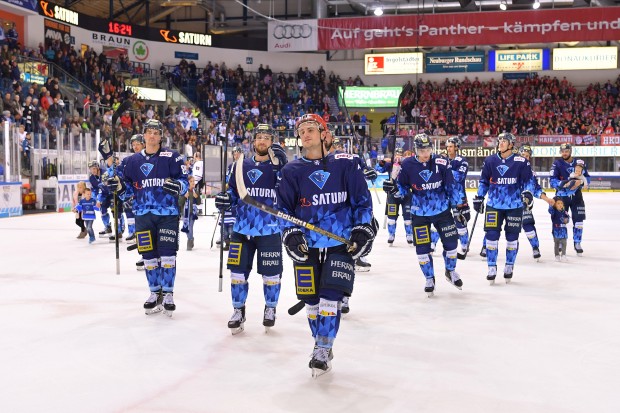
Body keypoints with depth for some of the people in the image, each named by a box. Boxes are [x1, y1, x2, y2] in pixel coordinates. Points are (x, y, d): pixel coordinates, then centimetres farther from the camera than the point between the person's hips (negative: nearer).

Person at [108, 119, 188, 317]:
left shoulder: (172, 157, 0)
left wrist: (178, 186, -23)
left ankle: (168, 294, 6)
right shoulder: (133, 160, 11)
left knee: (167, 254, -4)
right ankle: (155, 293, 20)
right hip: (143, 214, 3)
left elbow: (184, 180, -2)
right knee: (149, 256, 8)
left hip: (168, 213, -3)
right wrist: (120, 186, -6)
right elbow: (130, 188, 14)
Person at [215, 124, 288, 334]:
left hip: (270, 230, -2)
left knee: (271, 273, 5)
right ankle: (238, 311, 22)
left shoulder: (280, 166, 0)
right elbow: (233, 192, 16)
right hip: (242, 229, 2)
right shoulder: (240, 166, 8)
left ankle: (270, 309, 28)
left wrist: (280, 165, -26)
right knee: (238, 272, 4)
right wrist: (225, 199, -6)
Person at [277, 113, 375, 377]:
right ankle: (322, 343, 28)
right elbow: (284, 206, 5)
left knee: (330, 299, -10)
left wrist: (363, 230, -3)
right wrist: (290, 234, -8)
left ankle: (322, 352, 3)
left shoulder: (345, 163, 0)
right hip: (306, 246, 2)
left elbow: (362, 199, 3)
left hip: (341, 245, -2)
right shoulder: (292, 170, 4)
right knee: (312, 301, 7)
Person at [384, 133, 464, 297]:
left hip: (442, 210, 1)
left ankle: (450, 271, 34)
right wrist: (393, 187, -21)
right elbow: (403, 187, 0)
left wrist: (460, 204, -3)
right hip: (419, 213, -1)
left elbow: (451, 185, -2)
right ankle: (429, 278, 21)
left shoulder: (442, 162, -9)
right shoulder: (407, 165, -11)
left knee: (451, 241, 7)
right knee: (422, 247, 0)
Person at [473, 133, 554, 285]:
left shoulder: (521, 162, -5)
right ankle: (492, 269, 8)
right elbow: (484, 181, 11)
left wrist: (528, 193, -17)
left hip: (514, 206, -1)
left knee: (512, 237, 6)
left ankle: (509, 268, 22)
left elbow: (528, 180, -2)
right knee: (491, 235, -3)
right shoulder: (490, 161, 3)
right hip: (494, 205, 2)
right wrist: (478, 198, 8)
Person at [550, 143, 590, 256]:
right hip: (561, 196, -2)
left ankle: (577, 243, 16)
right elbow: (553, 181, -13)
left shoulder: (580, 162, 1)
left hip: (576, 196, 2)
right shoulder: (557, 164, -6)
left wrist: (580, 181, -17)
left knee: (578, 221, 2)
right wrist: (564, 183, -29)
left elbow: (587, 178, 4)